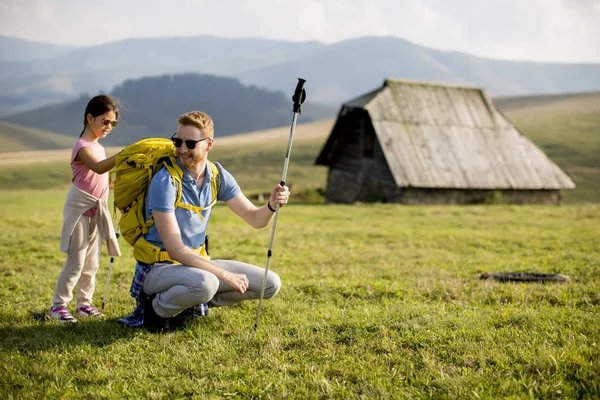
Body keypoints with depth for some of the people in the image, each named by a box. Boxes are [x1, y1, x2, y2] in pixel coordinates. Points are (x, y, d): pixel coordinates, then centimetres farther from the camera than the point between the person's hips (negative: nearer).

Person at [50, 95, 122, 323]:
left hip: (96, 211, 8)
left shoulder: (98, 147, 14)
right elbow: (98, 167, -36)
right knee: (76, 262, -7)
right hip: (79, 210, -8)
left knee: (91, 263, 11)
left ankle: (84, 303, 19)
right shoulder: (83, 146, -14)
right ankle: (58, 305, 2)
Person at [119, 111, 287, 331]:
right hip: (158, 267, -7)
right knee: (205, 283, -39)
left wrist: (271, 205, -21)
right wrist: (225, 275, -25)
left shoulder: (217, 176, -2)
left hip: (196, 262, 7)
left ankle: (194, 302, 8)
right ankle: (155, 309, -9)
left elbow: (255, 219, 3)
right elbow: (175, 249, -24)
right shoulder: (165, 181, -21)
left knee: (270, 283, -2)